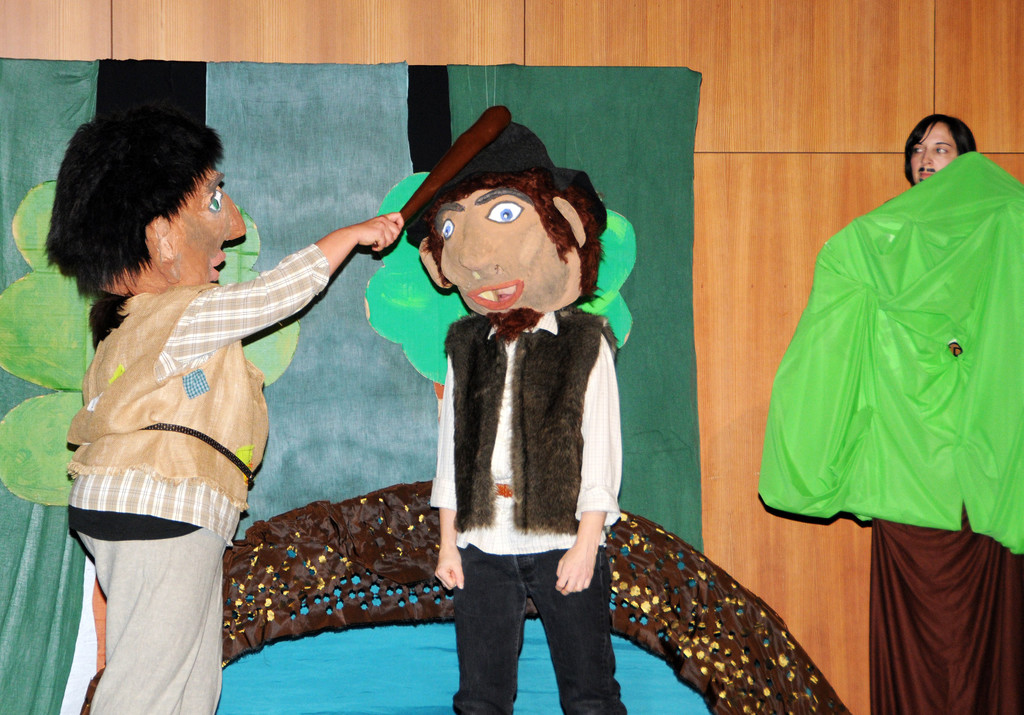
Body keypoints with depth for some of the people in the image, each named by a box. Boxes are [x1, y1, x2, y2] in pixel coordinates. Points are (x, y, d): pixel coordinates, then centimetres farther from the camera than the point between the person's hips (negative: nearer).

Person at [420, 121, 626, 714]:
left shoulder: (586, 342, -1)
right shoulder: (466, 346, 10)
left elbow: (601, 447, -3)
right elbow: (454, 444, 11)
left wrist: (587, 541, -8)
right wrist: (448, 541, 9)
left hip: (562, 542, -4)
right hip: (483, 547, 4)